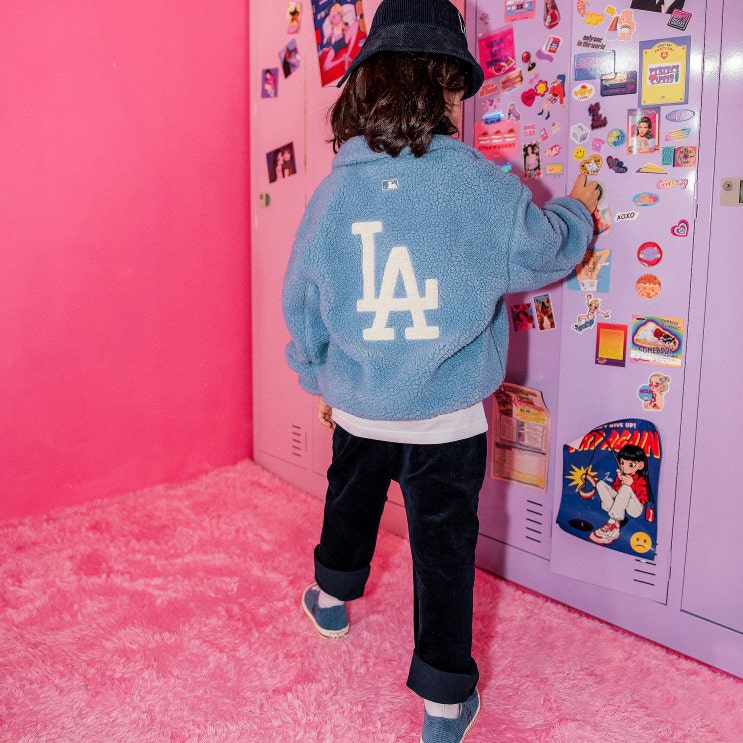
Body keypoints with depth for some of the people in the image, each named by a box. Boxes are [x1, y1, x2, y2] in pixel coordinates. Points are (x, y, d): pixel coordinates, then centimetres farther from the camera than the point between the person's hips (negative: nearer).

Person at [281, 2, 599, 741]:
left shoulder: (332, 192, -6)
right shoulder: (479, 183, -16)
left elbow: (301, 304, 3)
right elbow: (547, 249, -1)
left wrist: (319, 379, 20)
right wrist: (578, 207, 21)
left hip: (355, 409, 3)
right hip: (446, 417, -3)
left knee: (350, 504, 29)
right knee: (443, 550, 10)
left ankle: (331, 598, 55)